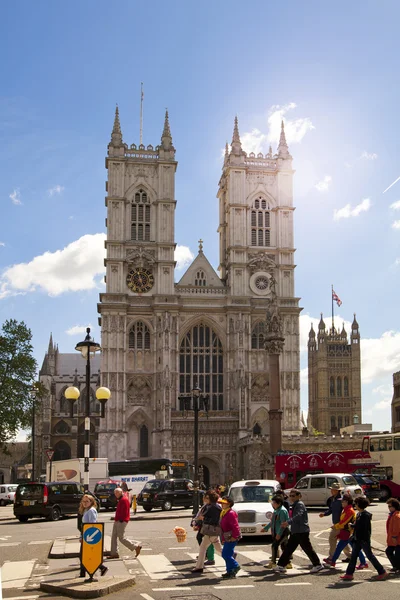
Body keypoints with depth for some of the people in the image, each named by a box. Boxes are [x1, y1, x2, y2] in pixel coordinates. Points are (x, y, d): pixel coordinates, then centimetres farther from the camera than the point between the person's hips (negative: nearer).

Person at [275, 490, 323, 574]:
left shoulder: (300, 504, -13)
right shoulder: (294, 505, 16)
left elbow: (299, 515, -30)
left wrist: (288, 522, -39)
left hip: (302, 532, -9)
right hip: (295, 532, 9)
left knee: (308, 549, -1)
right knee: (288, 549, 7)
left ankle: (317, 565, 10)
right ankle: (281, 566, 9)